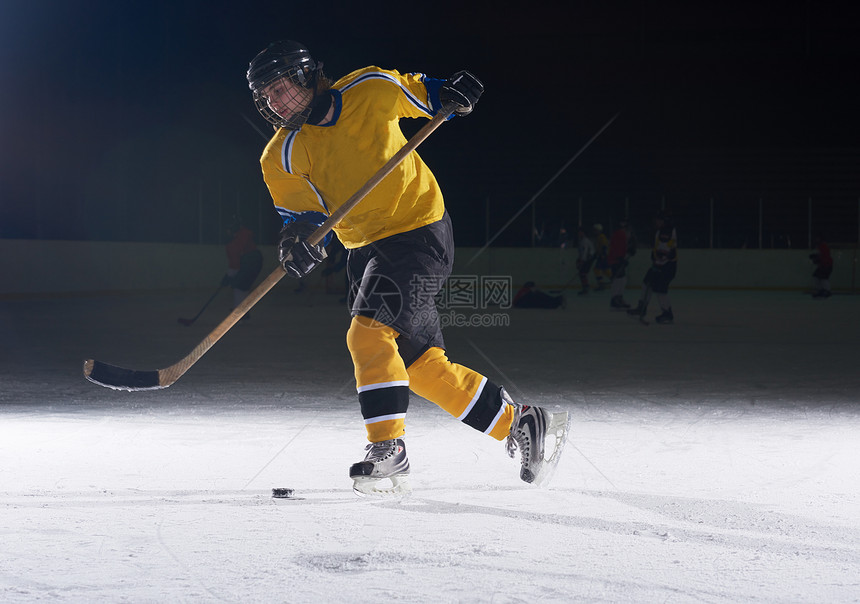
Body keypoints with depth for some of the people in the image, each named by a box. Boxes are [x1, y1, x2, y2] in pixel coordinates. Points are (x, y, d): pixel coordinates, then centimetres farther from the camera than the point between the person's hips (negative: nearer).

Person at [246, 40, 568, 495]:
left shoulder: (369, 91, -9)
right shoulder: (281, 158, 0)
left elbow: (416, 90, 10)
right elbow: (303, 215, -1)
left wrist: (450, 94, -9)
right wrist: (298, 240, -23)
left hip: (420, 234, -6)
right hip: (366, 249, 6)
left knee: (368, 334, -23)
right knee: (423, 365, 9)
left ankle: (388, 454, -19)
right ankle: (523, 424, 23)